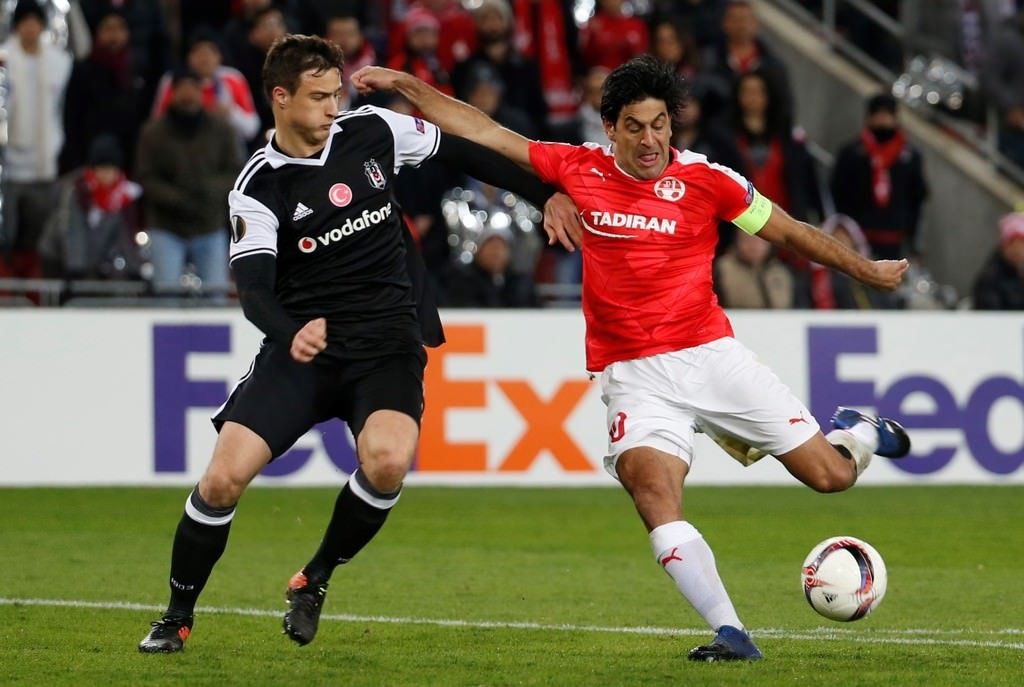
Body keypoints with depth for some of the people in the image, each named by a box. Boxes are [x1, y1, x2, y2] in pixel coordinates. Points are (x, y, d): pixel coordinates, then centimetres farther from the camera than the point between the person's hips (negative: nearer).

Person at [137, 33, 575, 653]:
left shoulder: (372, 131, 0)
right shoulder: (259, 187, -8)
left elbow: (464, 151, 13)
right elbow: (254, 290, -18)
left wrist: (548, 195, 11)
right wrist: (290, 334, -39)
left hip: (388, 340, 1)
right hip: (303, 344, -1)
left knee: (387, 461, -28)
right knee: (223, 479, -14)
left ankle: (316, 579, -1)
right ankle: (178, 616, 11)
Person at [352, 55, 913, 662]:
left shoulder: (706, 180, -2)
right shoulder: (580, 170, 3)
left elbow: (789, 231, 10)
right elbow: (483, 131, 9)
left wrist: (868, 270, 18)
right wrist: (406, 85, 7)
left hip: (713, 355, 0)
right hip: (635, 377, 0)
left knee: (831, 476, 1)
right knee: (652, 487, -28)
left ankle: (857, 433, 39)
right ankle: (730, 633, -31)